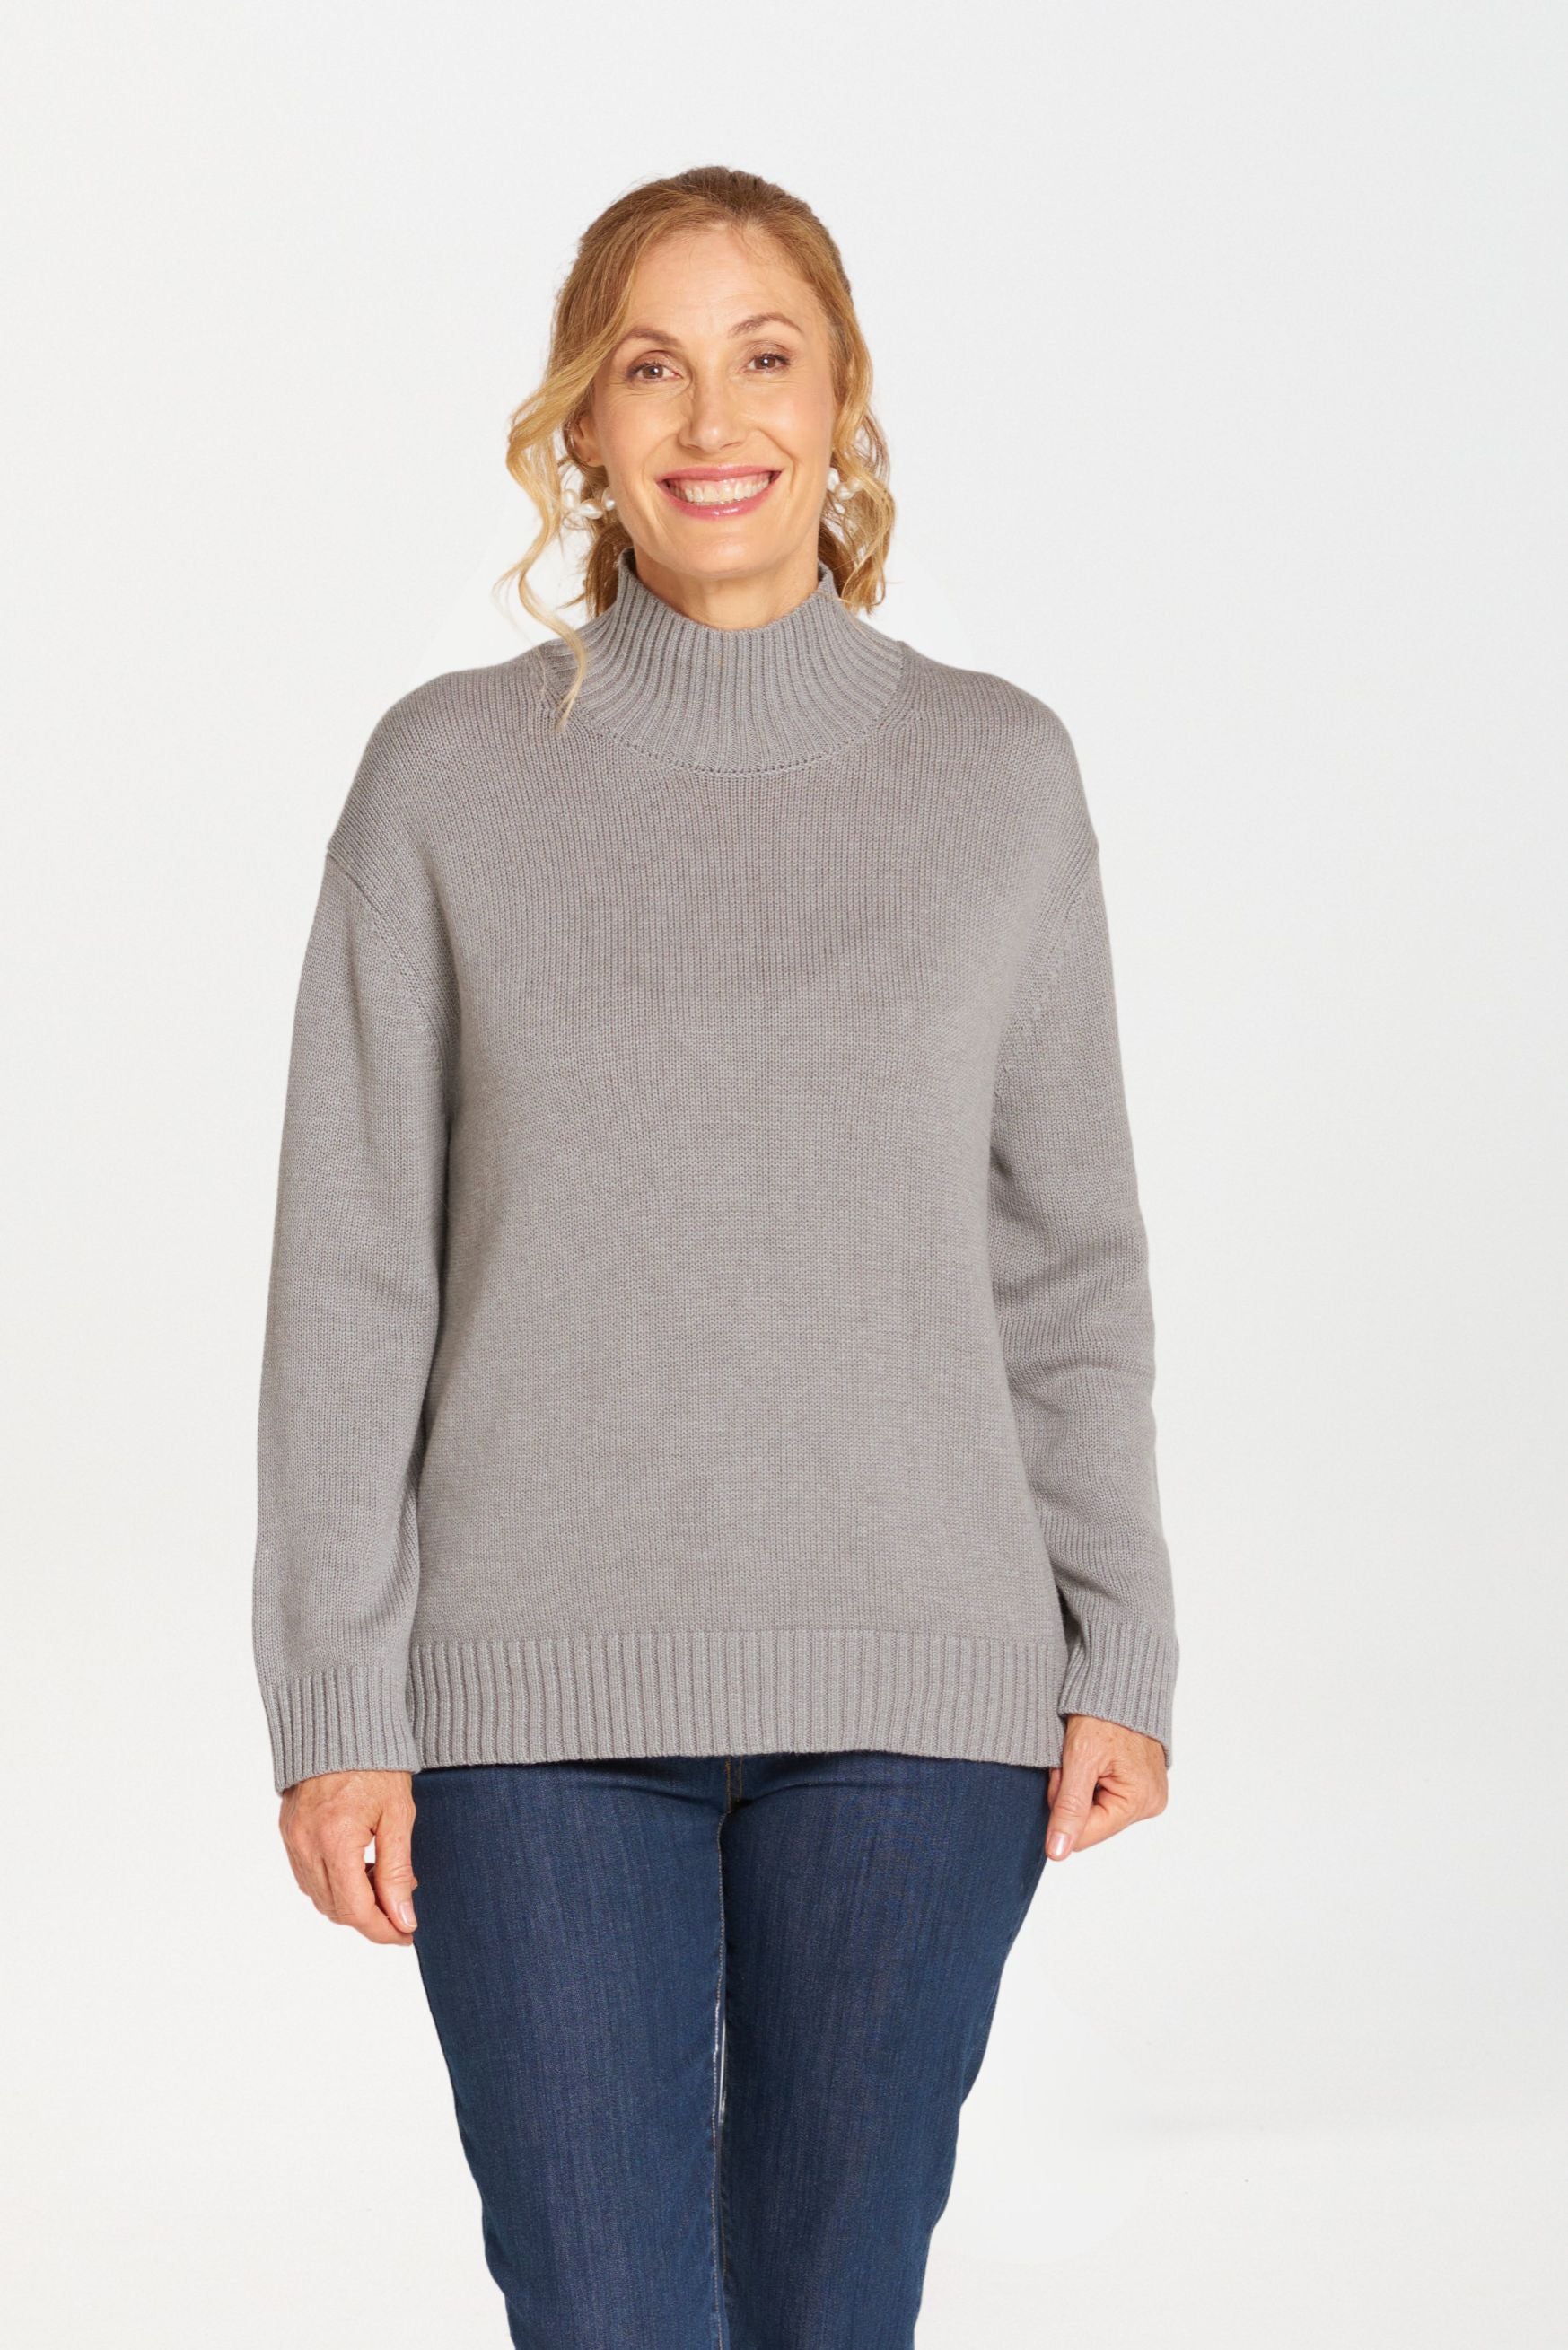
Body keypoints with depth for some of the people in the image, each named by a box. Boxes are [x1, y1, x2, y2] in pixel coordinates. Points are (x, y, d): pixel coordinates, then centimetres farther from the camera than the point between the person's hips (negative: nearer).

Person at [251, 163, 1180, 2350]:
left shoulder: (997, 772, 4)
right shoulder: (449, 774, 1)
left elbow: (1067, 1248, 8)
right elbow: (354, 1278, 1)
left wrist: (1121, 1654, 4)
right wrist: (334, 1707, -3)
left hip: (911, 1681, 1)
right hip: (542, 1685, -1)